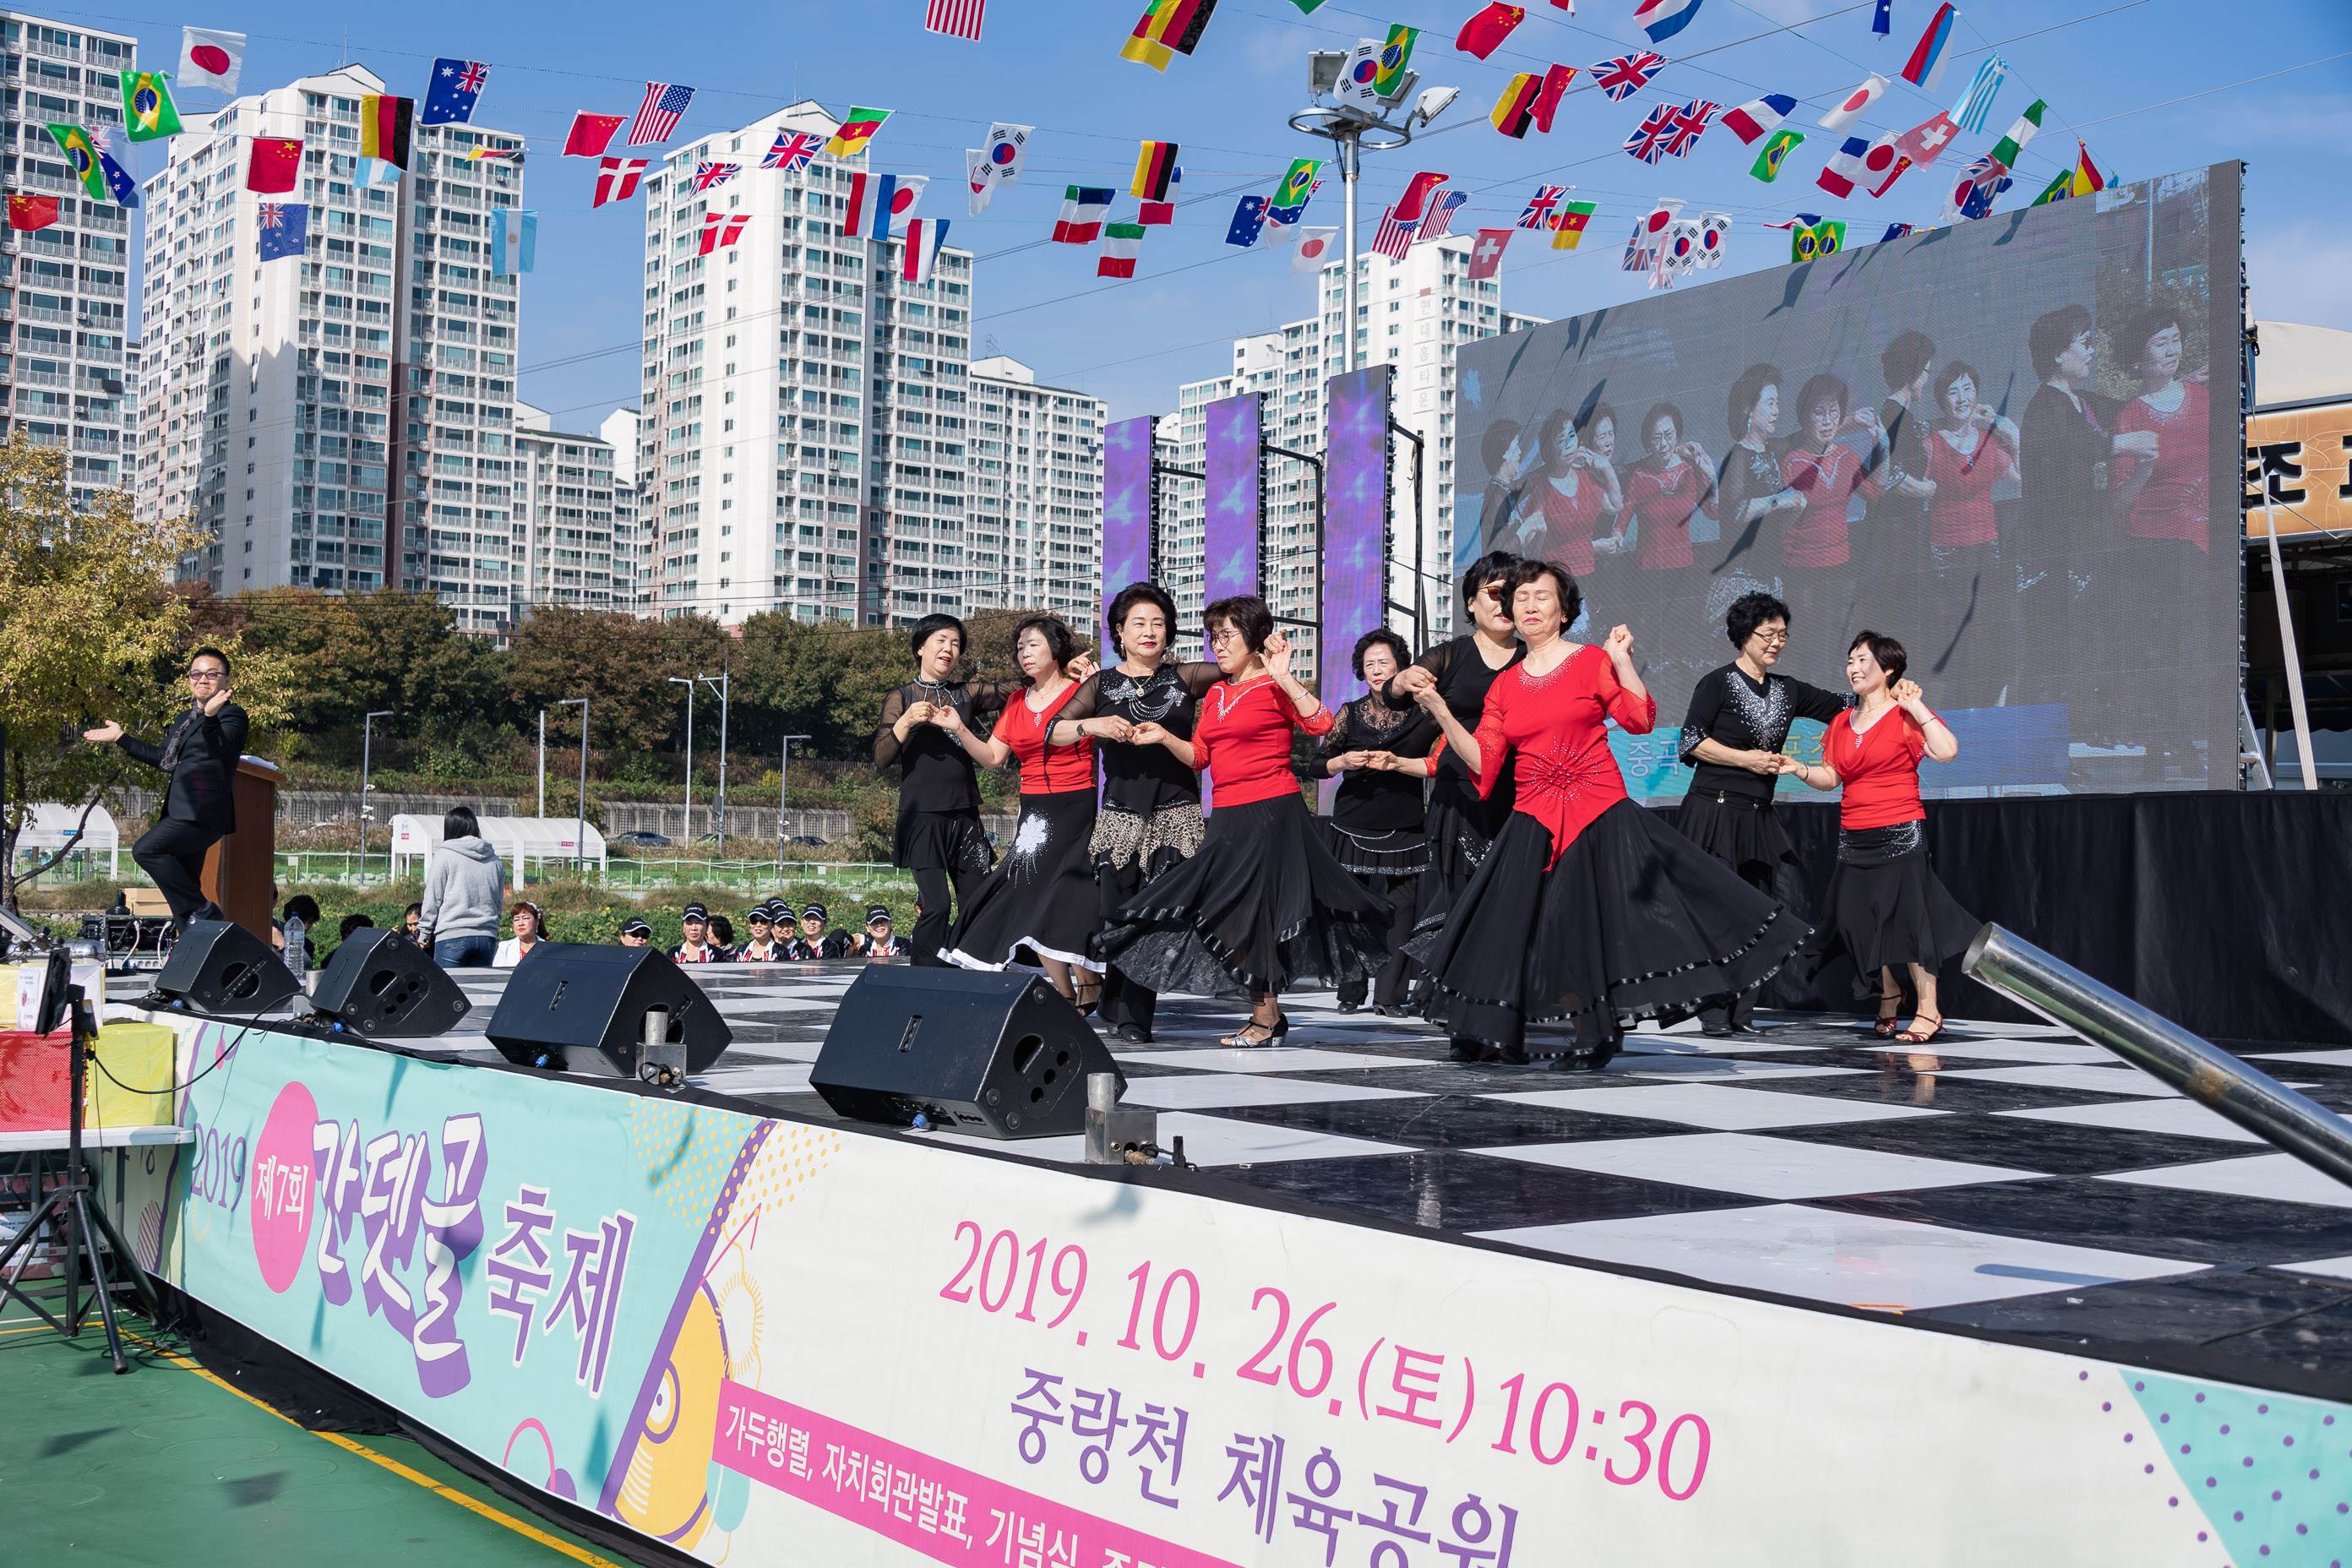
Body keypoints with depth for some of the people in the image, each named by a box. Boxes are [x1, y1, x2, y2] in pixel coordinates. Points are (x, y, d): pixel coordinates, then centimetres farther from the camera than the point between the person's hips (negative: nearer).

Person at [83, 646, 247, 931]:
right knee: (182, 891, 6)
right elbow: (162, 756, 31)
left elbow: (219, 747, -22)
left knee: (145, 850, -22)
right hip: (182, 813, 9)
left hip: (203, 812, -9)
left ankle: (203, 910, -17)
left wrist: (210, 716, -41)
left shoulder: (231, 715, -3)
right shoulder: (184, 718, 23)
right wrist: (120, 737, 33)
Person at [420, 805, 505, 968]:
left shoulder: (444, 855, -3)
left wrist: (424, 934, 9)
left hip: (453, 936, -5)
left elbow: (432, 900, -1)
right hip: (487, 937, 5)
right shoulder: (494, 860, 12)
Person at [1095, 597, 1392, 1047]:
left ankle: (1266, 1019, 8)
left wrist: (1283, 677, -23)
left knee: (1250, 907, -5)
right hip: (1228, 817, 8)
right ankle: (1266, 1015, 21)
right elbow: (1200, 755, 17)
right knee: (1227, 908, 9)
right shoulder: (1215, 694, 15)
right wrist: (1164, 737, 2)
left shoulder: (1274, 688, -7)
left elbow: (1320, 723, -22)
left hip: (1271, 812, -8)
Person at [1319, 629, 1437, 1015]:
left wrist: (1395, 762, -11)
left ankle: (1389, 996, -4)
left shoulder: (1421, 713, 5)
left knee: (1400, 907, -7)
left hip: (1404, 827, -1)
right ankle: (1351, 992, 10)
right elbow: (1321, 763, 11)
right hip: (1353, 822, 1)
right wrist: (1344, 761, -8)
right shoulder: (1350, 713, 10)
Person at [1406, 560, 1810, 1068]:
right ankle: (1497, 1037, 13)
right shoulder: (1505, 685, 11)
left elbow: (1640, 720, -9)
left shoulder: (1592, 661, 2)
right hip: (1534, 821, 3)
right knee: (1516, 922, 1)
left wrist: (1622, 661, -16)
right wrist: (1441, 712, -3)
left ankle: (1595, 1038, 9)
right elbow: (1483, 761, 3)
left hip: (1598, 816, -3)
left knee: (1593, 921, -5)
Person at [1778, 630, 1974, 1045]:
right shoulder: (1842, 722, 13)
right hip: (1854, 837, 6)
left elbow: (1947, 751, -20)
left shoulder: (1905, 715, -4)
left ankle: (1928, 1010, 3)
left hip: (1900, 835, -6)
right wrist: (1800, 769, -3)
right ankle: (1888, 990, 34)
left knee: (1908, 916, -6)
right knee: (1862, 918, 10)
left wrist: (1915, 705, -14)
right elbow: (1830, 777, 15)